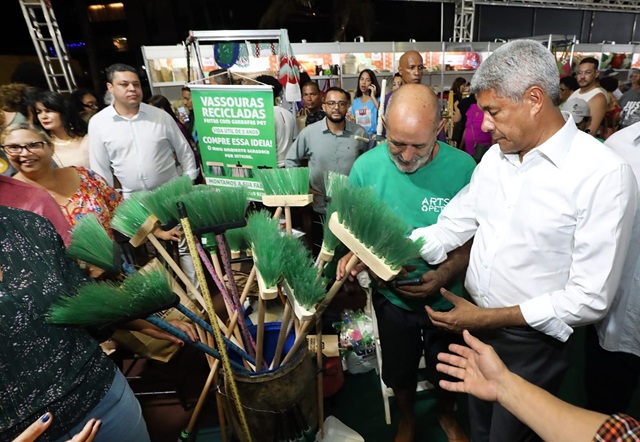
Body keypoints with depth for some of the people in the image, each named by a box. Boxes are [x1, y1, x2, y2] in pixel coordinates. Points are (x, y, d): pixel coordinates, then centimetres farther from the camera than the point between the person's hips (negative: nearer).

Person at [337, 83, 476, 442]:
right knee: (399, 372, 25)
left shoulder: (463, 167, -18)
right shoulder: (366, 166, -16)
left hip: (447, 297, 0)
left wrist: (446, 273, -25)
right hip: (392, 297, 1)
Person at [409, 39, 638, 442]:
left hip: (533, 342, -5)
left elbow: (590, 299, -21)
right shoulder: (495, 157, -1)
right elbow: (451, 227, -1)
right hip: (475, 326, 5)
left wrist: (489, 318, -22)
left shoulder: (605, 174, -21)